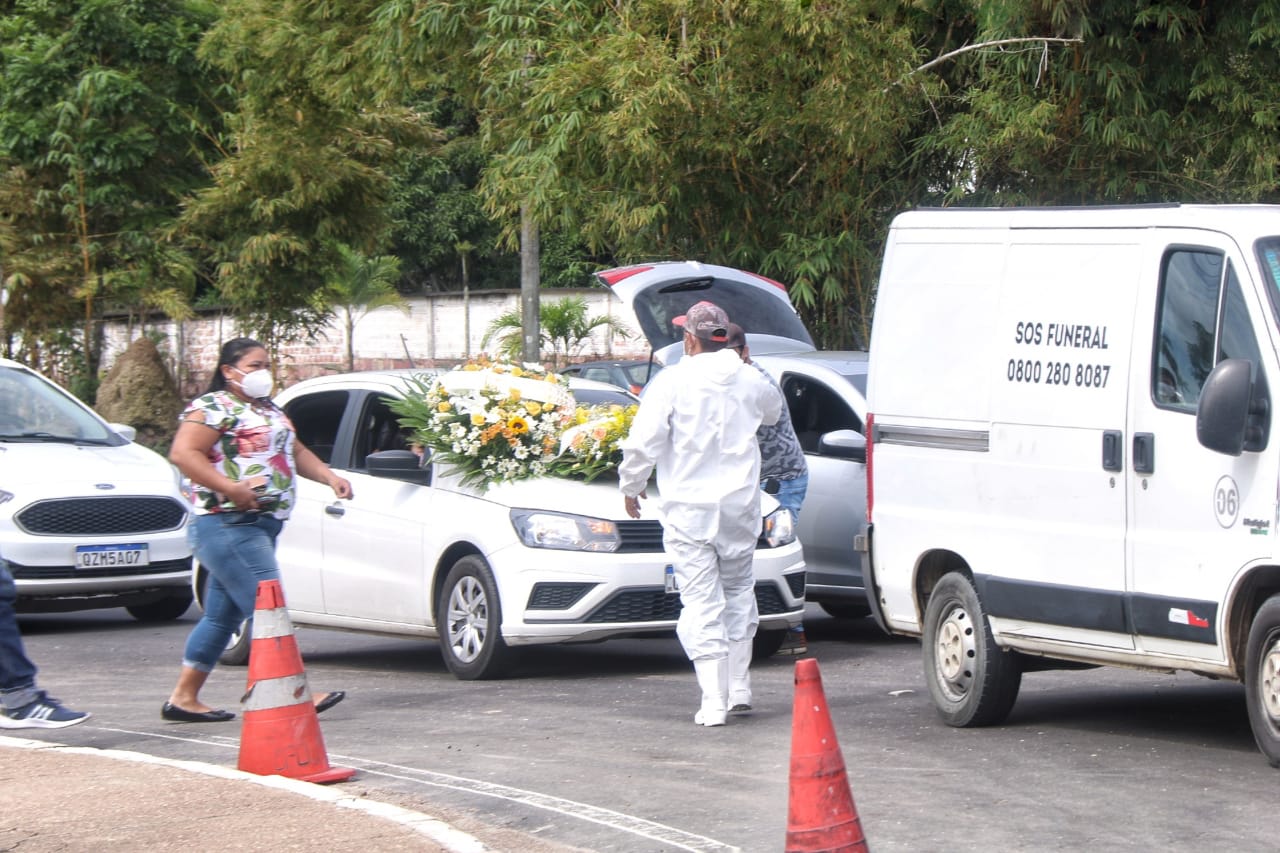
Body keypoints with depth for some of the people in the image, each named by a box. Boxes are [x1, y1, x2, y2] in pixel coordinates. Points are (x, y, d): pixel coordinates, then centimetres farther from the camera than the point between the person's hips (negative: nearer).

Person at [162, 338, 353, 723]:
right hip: (228, 526, -10)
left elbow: (296, 452, 31)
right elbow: (183, 453, -18)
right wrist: (230, 488, -24)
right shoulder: (213, 408, -8)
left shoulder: (269, 410, 22)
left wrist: (329, 476, 13)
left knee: (222, 616, 10)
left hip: (262, 526, 10)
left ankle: (183, 697, 15)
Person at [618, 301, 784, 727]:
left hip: (689, 507, -4)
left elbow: (643, 442, -11)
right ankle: (739, 687, 22)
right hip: (740, 504, 4)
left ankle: (714, 701, -8)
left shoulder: (672, 381, -9)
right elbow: (774, 409, 29)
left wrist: (631, 485, 7)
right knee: (738, 588, 20)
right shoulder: (749, 381, 5)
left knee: (701, 600, -3)